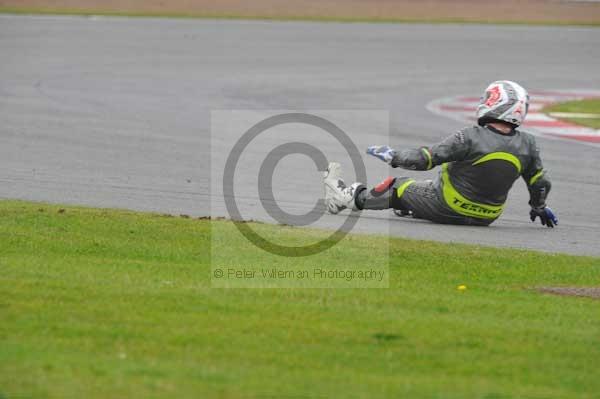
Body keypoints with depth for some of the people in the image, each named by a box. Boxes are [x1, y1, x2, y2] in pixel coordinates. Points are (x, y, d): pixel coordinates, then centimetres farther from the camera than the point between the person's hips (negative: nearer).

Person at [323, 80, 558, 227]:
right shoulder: (527, 145, -11)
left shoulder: (471, 138, -27)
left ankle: (348, 198, 33)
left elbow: (426, 159, -21)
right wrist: (539, 208, 23)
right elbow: (541, 183, 3)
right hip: (487, 217, 5)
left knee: (399, 187, 17)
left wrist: (393, 157, -6)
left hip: (446, 209, -5)